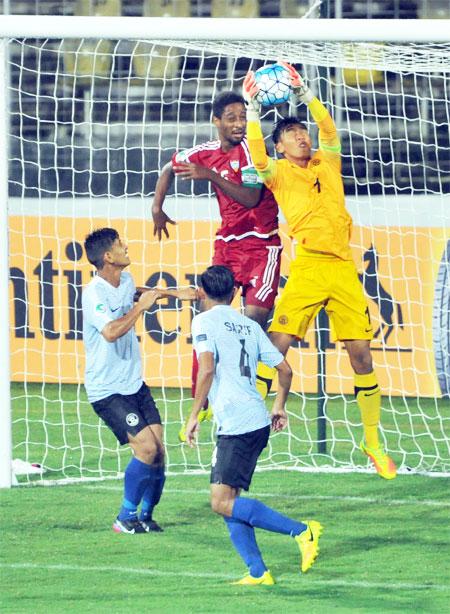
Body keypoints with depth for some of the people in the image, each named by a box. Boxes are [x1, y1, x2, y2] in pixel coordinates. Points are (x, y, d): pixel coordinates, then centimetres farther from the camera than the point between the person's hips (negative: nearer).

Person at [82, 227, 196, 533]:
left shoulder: (126, 280, 7)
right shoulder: (94, 293, -20)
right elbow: (111, 332, -35)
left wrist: (174, 293, 31)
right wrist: (141, 307, -24)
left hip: (134, 383, 8)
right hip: (107, 390, -8)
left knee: (159, 449, -2)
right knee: (146, 447, -18)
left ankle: (146, 514, 15)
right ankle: (126, 518, -4)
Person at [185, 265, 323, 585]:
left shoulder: (205, 321, -2)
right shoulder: (250, 325, 17)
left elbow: (207, 369, -16)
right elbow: (285, 369, 19)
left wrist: (194, 415, -11)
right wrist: (279, 407, 34)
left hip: (235, 424, -8)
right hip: (258, 422, 8)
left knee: (223, 503, -9)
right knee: (228, 499, 11)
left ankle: (302, 530, -15)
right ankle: (257, 572, 2)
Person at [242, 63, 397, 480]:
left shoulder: (327, 164, 17)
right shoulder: (278, 172, 8)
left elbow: (328, 129, 3)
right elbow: (257, 154, -12)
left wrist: (303, 92, 1)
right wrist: (252, 107, -13)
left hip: (343, 267, 3)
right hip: (306, 268, -3)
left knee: (361, 352, 1)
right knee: (276, 348, -12)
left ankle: (373, 443, 10)